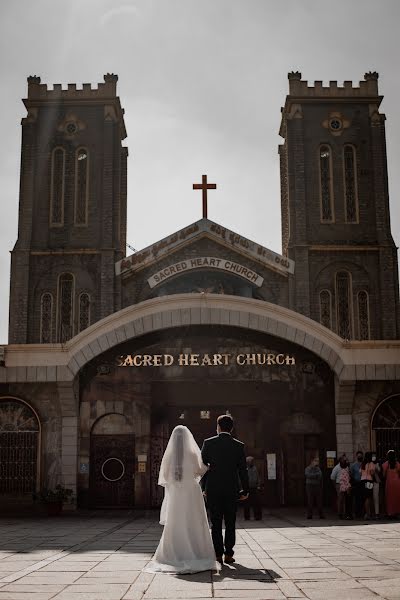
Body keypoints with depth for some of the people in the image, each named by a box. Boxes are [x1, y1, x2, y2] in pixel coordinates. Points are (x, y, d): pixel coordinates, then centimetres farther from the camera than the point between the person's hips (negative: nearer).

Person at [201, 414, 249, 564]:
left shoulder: (208, 443, -2)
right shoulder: (239, 446, -1)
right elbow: (243, 470, -1)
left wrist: (204, 487, 8)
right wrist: (245, 490, 7)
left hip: (213, 489, 0)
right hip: (231, 490, 0)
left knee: (216, 523, 6)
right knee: (230, 523, 8)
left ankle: (218, 553, 5)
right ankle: (228, 554, 6)